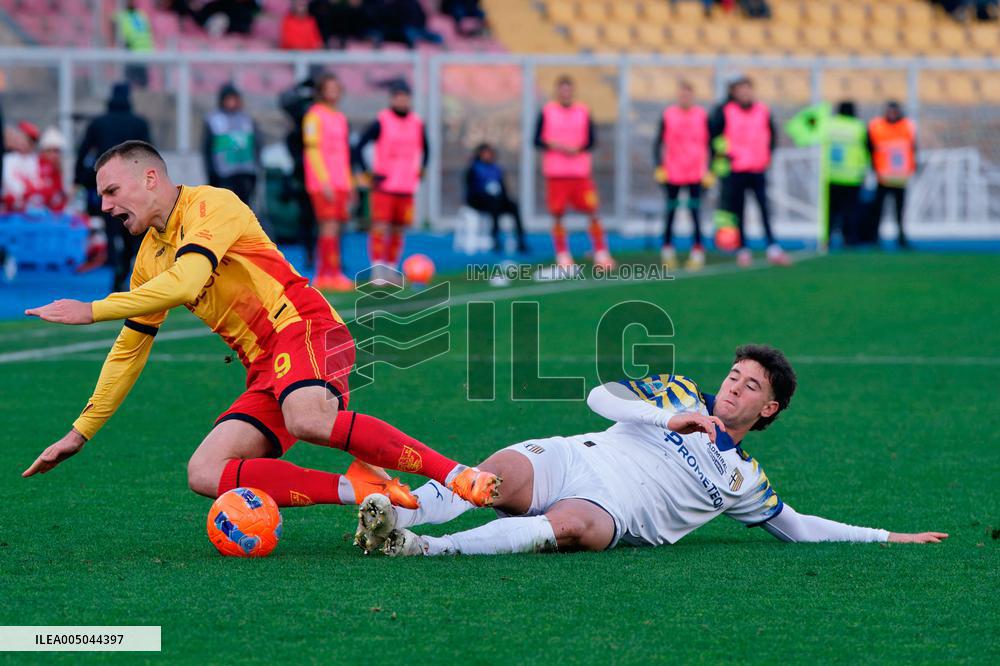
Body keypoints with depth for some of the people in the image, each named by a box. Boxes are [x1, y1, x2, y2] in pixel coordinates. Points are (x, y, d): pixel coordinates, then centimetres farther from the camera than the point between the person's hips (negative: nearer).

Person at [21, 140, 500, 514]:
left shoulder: (210, 205, -4)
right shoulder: (150, 257, 22)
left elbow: (185, 283, -20)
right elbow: (129, 349, 29)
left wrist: (91, 310, -16)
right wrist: (80, 432, 27)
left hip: (306, 330, -8)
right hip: (265, 372, 8)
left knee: (308, 420, -40)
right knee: (204, 474, -15)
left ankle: (459, 476, -33)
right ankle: (357, 489, -23)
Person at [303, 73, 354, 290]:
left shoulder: (340, 118, 18)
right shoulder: (315, 116, -7)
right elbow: (312, 151, -14)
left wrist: (348, 184, 19)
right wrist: (325, 183, -19)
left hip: (339, 184, 8)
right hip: (322, 184, -8)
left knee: (331, 229, 6)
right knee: (330, 226, -13)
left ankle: (322, 276, 9)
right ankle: (334, 274, -15)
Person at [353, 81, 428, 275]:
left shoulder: (418, 124, 9)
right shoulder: (381, 122, -5)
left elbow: (425, 149, 26)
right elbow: (358, 148, -2)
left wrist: (420, 170, 13)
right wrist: (369, 174, -7)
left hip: (407, 187, 4)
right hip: (384, 186, -4)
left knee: (398, 230, 6)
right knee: (380, 227, -11)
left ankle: (391, 270, 15)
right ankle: (377, 270, -11)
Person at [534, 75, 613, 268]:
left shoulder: (583, 112, 7)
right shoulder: (547, 112, 3)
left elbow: (591, 141, 7)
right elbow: (537, 140, 3)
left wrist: (577, 149, -13)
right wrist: (556, 146, -14)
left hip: (581, 172, 1)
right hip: (555, 173, -1)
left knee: (592, 212, -5)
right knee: (557, 214, 0)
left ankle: (601, 253, 4)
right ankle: (562, 256, 12)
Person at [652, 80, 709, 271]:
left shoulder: (702, 116, 3)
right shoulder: (668, 115, 1)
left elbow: (708, 144, 9)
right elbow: (658, 142, 5)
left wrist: (709, 170, 3)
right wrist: (659, 167, -5)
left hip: (696, 174, 0)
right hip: (673, 174, 0)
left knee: (695, 212, -5)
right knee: (671, 212, 5)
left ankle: (698, 253, -1)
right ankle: (668, 251, 17)